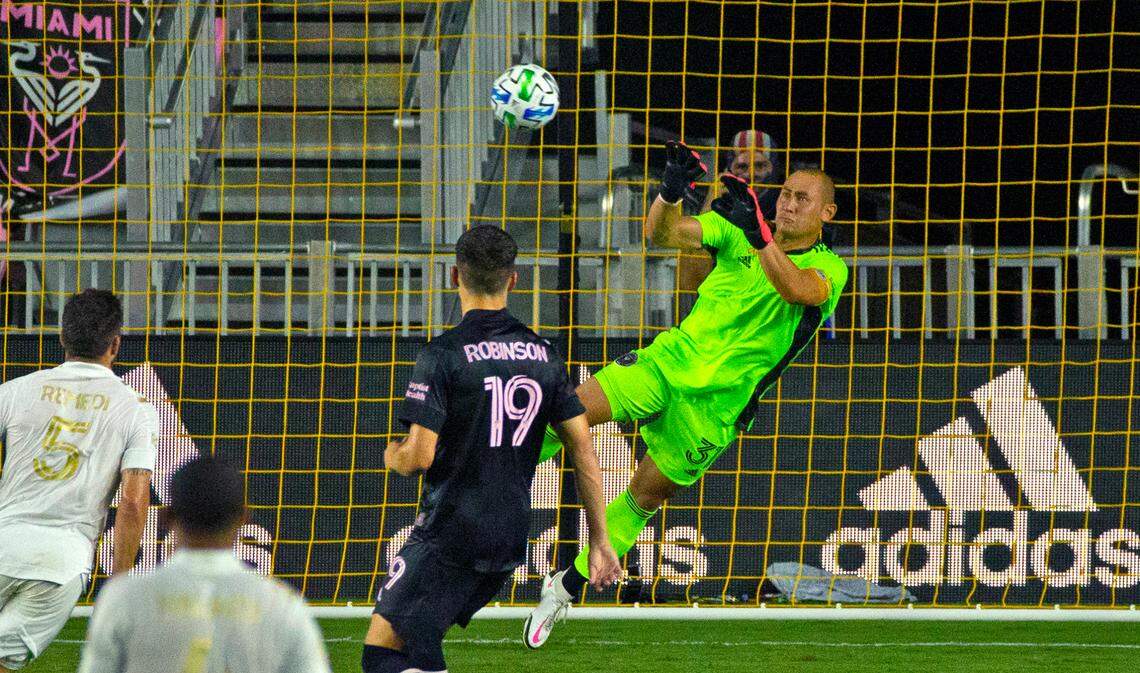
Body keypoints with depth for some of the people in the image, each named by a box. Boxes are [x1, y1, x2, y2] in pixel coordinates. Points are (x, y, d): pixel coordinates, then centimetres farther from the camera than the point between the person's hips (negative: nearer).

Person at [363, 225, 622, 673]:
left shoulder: (444, 354, -12)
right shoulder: (543, 355, 6)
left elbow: (419, 456, -16)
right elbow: (583, 448, 6)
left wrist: (393, 456, 9)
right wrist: (599, 540, 11)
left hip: (451, 532, -7)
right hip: (511, 539, 7)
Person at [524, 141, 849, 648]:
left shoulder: (827, 268, -6)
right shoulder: (736, 232, 3)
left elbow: (799, 290, -30)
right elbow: (662, 233, -8)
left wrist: (758, 233, -43)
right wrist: (670, 193, -30)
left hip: (717, 401, -2)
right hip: (671, 358, 2)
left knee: (645, 496, 6)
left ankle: (568, 586, 21)